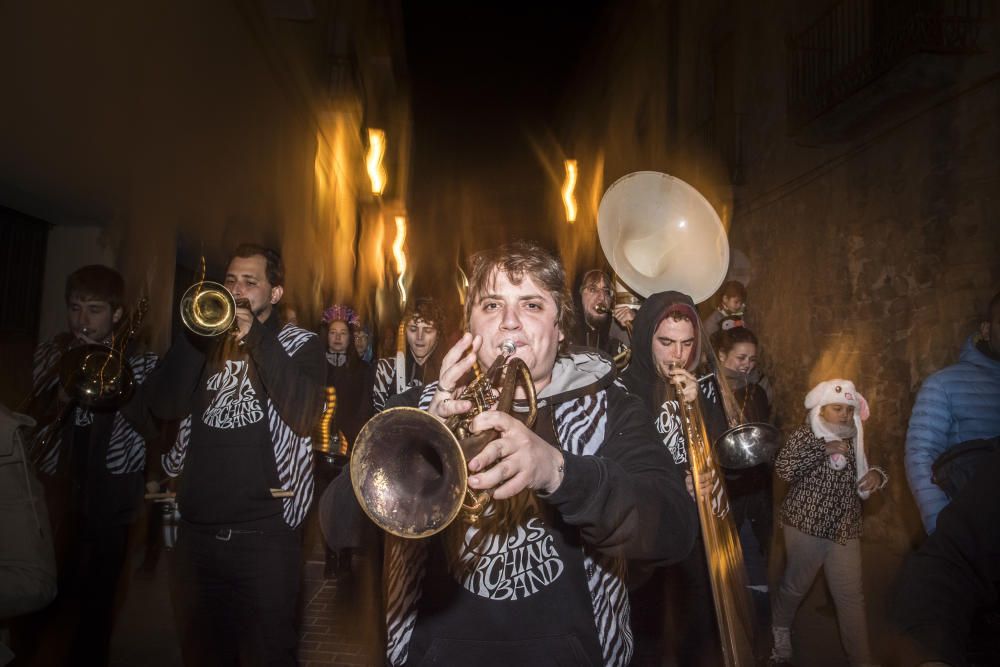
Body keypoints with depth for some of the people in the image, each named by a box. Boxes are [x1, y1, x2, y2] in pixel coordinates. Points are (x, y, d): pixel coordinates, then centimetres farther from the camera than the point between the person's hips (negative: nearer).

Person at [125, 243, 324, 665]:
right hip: (195, 531, 4)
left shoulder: (300, 345, 1)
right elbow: (160, 406, -3)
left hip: (263, 533, -4)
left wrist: (256, 337, -15)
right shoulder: (206, 341, 12)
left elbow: (303, 417, -17)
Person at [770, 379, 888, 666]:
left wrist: (875, 474, -3)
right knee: (796, 586, 10)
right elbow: (783, 469, -22)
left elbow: (862, 476, 21)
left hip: (845, 529, 5)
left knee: (852, 595, 7)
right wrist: (824, 450, -25)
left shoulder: (853, 441, 11)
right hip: (806, 525, -5)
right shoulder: (803, 436, -8)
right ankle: (780, 629, 36)